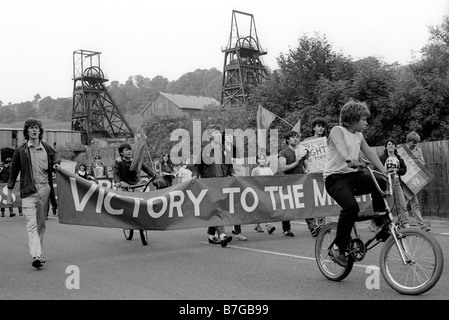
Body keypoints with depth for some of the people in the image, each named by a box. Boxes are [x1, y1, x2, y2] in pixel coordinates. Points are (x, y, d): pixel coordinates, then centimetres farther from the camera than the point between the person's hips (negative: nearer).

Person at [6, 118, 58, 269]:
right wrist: (9, 191, 9)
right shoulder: (20, 151, 4)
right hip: (28, 191, -3)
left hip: (44, 189, 3)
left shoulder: (47, 149, 10)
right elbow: (13, 172, 10)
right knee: (31, 224, -13)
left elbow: (54, 165, 23)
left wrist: (56, 167, -1)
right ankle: (36, 256, -21)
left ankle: (40, 254, 21)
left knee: (41, 224, 10)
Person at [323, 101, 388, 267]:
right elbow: (341, 149, -26)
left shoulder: (358, 135, 16)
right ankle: (337, 248, -15)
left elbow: (370, 153, 9)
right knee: (351, 207, -30)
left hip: (352, 175, 7)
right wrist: (350, 160, -47)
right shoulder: (337, 130, -6)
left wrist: (385, 171, -2)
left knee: (381, 183, -18)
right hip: (335, 177, -7)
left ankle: (380, 225, -5)